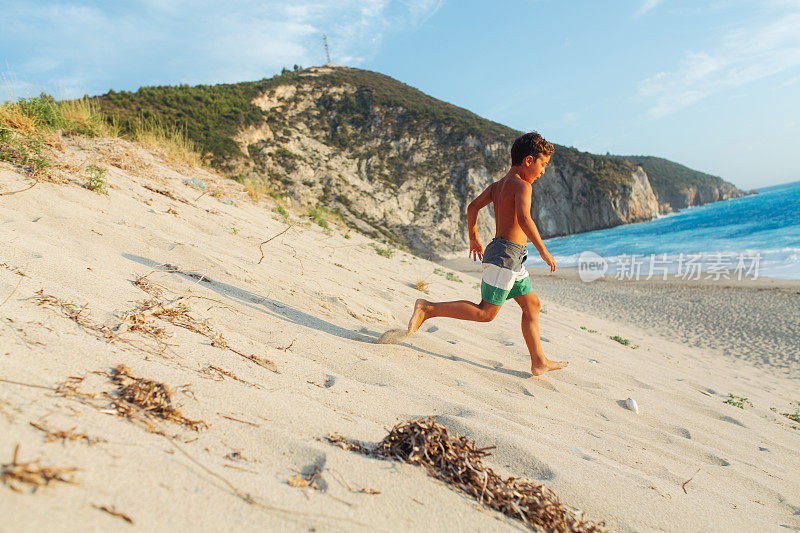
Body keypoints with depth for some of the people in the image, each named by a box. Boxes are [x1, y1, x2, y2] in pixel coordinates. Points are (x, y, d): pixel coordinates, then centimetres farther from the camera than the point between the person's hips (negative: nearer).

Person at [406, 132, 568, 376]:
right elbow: (524, 219, -27)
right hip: (506, 254, -10)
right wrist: (544, 251, -21)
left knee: (532, 306, 15)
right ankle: (428, 308, -4)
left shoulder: (498, 184, 15)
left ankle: (539, 362, 21)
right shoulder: (522, 186, -11)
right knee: (485, 313, -6)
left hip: (512, 258, 10)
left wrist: (474, 239, 25)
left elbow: (473, 207, 17)